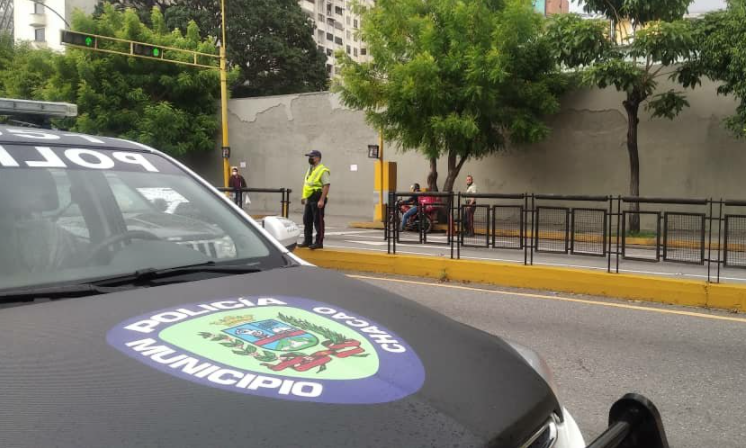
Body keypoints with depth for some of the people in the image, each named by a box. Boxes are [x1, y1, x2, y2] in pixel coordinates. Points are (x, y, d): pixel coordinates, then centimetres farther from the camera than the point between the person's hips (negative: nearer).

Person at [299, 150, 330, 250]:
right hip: (309, 199, 9)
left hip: (317, 200, -9)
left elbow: (326, 186, -19)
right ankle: (307, 241, 21)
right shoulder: (310, 169, 16)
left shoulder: (322, 170, -13)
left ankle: (319, 242, 2)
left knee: (318, 222, -4)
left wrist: (322, 200, -24)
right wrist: (304, 196, 17)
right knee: (307, 221, 12)